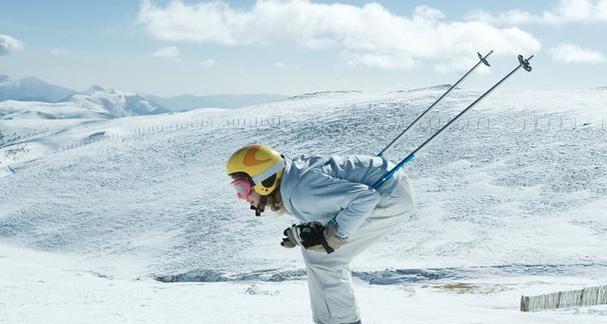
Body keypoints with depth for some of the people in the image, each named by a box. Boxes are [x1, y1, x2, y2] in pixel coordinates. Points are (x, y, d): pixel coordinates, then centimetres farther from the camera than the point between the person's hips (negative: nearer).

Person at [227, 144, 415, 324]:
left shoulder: (300, 190, -27)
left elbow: (365, 197, -28)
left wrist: (333, 237, -21)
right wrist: (300, 234, 0)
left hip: (392, 198, -9)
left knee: (320, 257, -11)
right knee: (314, 251, 11)